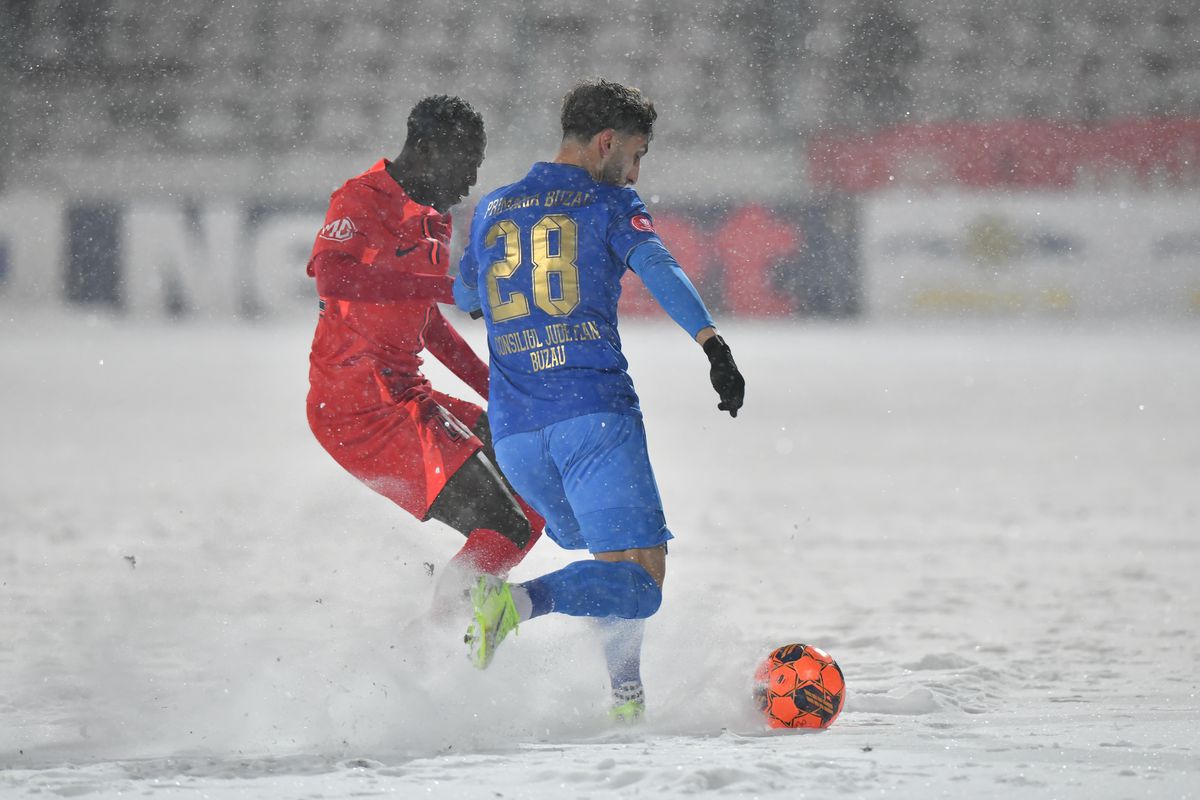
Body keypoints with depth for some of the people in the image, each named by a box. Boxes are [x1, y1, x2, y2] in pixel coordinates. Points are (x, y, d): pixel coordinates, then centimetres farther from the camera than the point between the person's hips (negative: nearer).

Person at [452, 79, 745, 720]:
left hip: (514, 430, 6)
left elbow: (463, 295, 35)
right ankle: (521, 601, -32)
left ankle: (625, 694, 15)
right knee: (641, 577, -10)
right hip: (594, 411, -6)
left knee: (614, 555, 25)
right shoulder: (611, 205, 4)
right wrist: (715, 348, -26)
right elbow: (659, 270, -15)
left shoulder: (491, 211, 19)